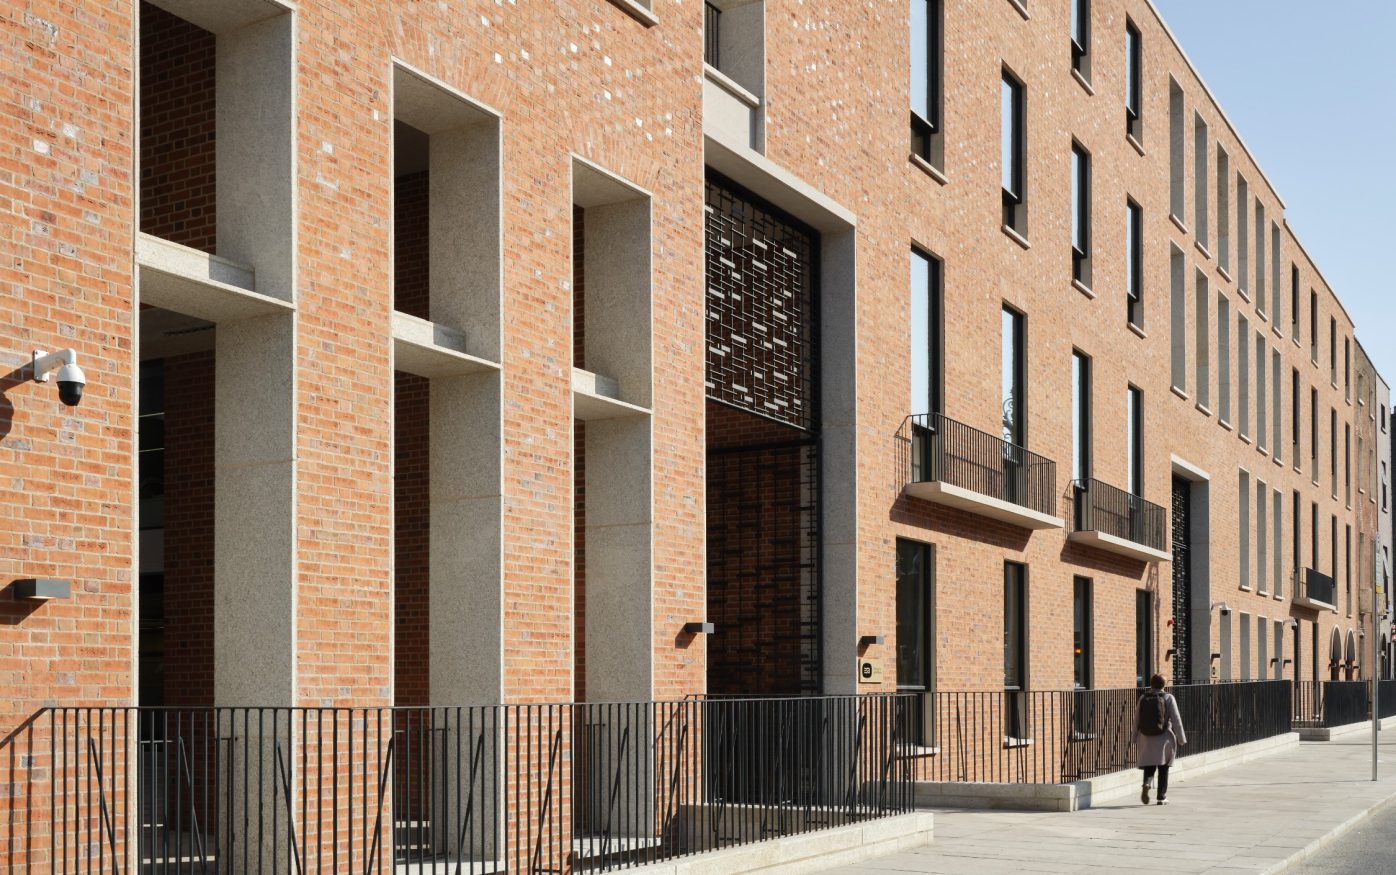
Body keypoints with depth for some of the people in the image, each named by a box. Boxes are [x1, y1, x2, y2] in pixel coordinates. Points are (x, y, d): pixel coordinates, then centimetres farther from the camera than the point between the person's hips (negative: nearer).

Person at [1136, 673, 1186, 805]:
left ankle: (1146, 783, -20)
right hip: (1164, 738, -2)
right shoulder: (1168, 698, -5)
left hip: (1146, 739, 2)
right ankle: (1161, 797, 10)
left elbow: (1137, 721, 4)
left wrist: (1136, 740, 13)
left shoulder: (1143, 698, 2)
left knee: (1149, 767, 10)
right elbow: (1176, 720, -6)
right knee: (1163, 769, 9)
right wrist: (1181, 739, 1)